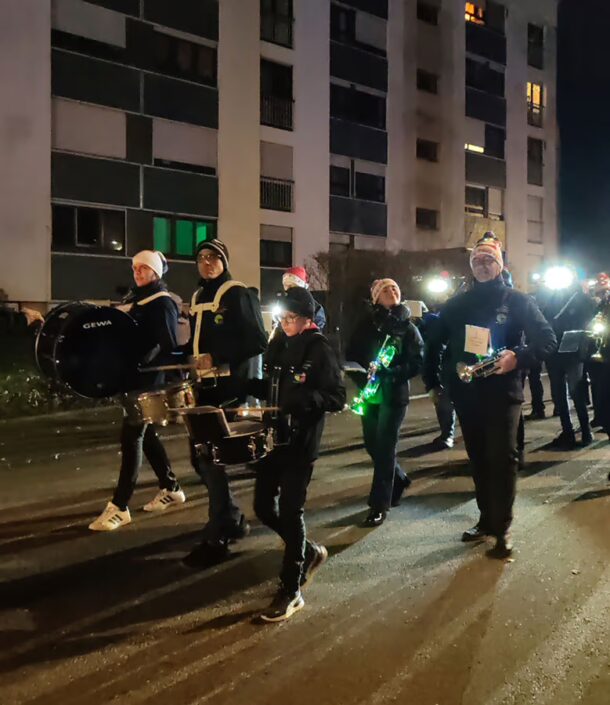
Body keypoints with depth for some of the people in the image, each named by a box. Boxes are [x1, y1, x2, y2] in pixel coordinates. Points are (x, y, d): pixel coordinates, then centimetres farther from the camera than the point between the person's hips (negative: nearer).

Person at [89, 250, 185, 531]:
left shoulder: (162, 303, -10)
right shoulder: (133, 300, 17)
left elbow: (168, 346, -17)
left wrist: (142, 366, -25)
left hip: (149, 380, -9)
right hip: (131, 377, 9)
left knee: (131, 437, -9)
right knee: (146, 433, 15)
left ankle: (119, 507, -5)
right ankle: (171, 489, 28)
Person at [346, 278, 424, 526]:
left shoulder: (407, 327, -1)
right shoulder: (366, 323, 4)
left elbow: (418, 362, -6)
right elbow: (352, 356, 4)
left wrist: (391, 374, -21)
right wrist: (363, 381, -12)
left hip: (394, 395, -3)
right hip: (370, 394, 3)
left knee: (384, 447, -4)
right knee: (372, 445, 11)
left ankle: (379, 505, 5)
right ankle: (399, 479, 39)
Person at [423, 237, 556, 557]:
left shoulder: (518, 301, -1)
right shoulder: (457, 304, 9)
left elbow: (547, 339, -6)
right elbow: (434, 343, 17)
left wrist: (518, 357, -24)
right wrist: (434, 381, 11)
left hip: (502, 394, -4)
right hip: (466, 394, 4)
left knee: (502, 458, -6)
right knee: (478, 458, 12)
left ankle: (502, 528, 3)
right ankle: (487, 519, 25)